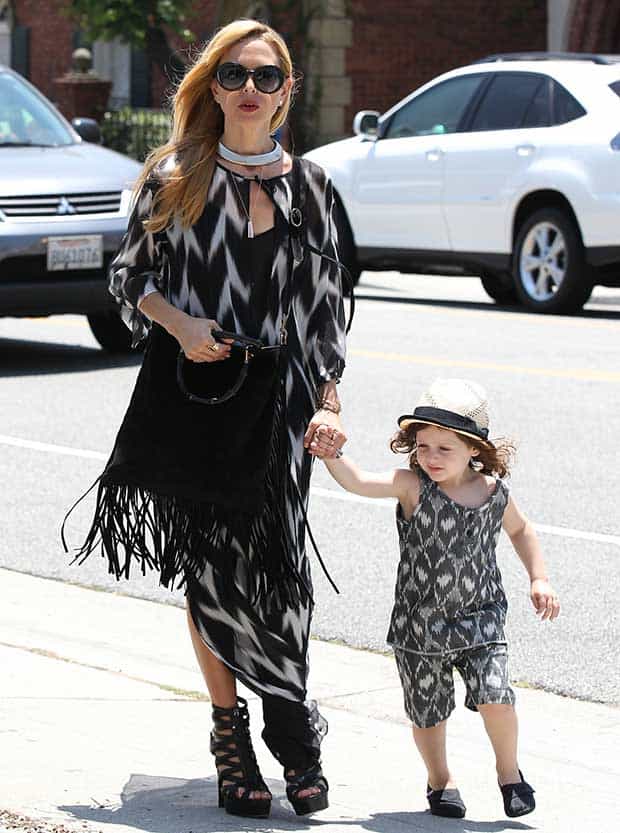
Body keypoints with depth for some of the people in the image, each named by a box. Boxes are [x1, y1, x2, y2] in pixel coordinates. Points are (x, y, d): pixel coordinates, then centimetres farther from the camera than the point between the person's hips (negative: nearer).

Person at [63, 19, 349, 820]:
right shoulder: (174, 175, 6)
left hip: (274, 399, 0)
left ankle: (293, 738, 7)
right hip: (187, 394, 0)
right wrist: (178, 323, -10)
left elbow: (325, 303, 9)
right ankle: (230, 733, 15)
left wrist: (327, 404, 1)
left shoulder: (308, 186, 8)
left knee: (275, 571, -8)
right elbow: (128, 274, 9)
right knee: (205, 570, 3)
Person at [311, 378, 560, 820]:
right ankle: (440, 778, 37)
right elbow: (359, 482, -28)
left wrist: (539, 578, 9)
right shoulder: (412, 486, -13)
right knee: (428, 710, 11)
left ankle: (508, 769, 12)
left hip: (480, 617, 0)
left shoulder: (495, 493, -5)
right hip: (420, 622, 0)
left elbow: (520, 530, 16)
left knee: (494, 695, -15)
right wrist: (332, 456, -46)